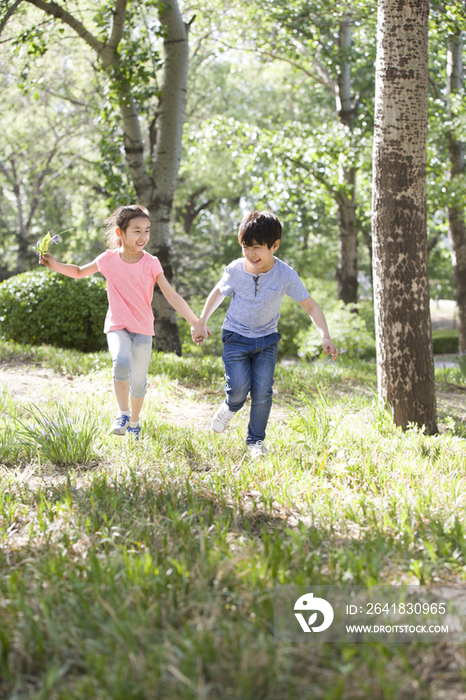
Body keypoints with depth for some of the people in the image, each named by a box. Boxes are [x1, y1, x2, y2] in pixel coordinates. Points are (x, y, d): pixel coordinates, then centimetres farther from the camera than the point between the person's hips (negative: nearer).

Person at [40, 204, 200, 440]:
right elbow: (79, 272, 13)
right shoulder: (108, 259, -5)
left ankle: (134, 422, 33)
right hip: (117, 326, 0)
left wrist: (195, 322, -18)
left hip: (143, 328, 1)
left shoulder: (151, 263, -9)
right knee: (121, 363, -30)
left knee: (138, 381, 7)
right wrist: (55, 265, -3)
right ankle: (122, 413, -10)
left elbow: (172, 296, -11)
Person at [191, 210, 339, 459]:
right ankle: (230, 407, 24)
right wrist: (200, 323, 10)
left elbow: (311, 306, -13)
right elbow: (219, 292, 8)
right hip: (236, 336, 0)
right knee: (239, 388, -13)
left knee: (262, 392, -6)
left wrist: (325, 337, -25)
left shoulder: (285, 275, -17)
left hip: (266, 339, 0)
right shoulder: (236, 270, -13)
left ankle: (256, 440, 12)